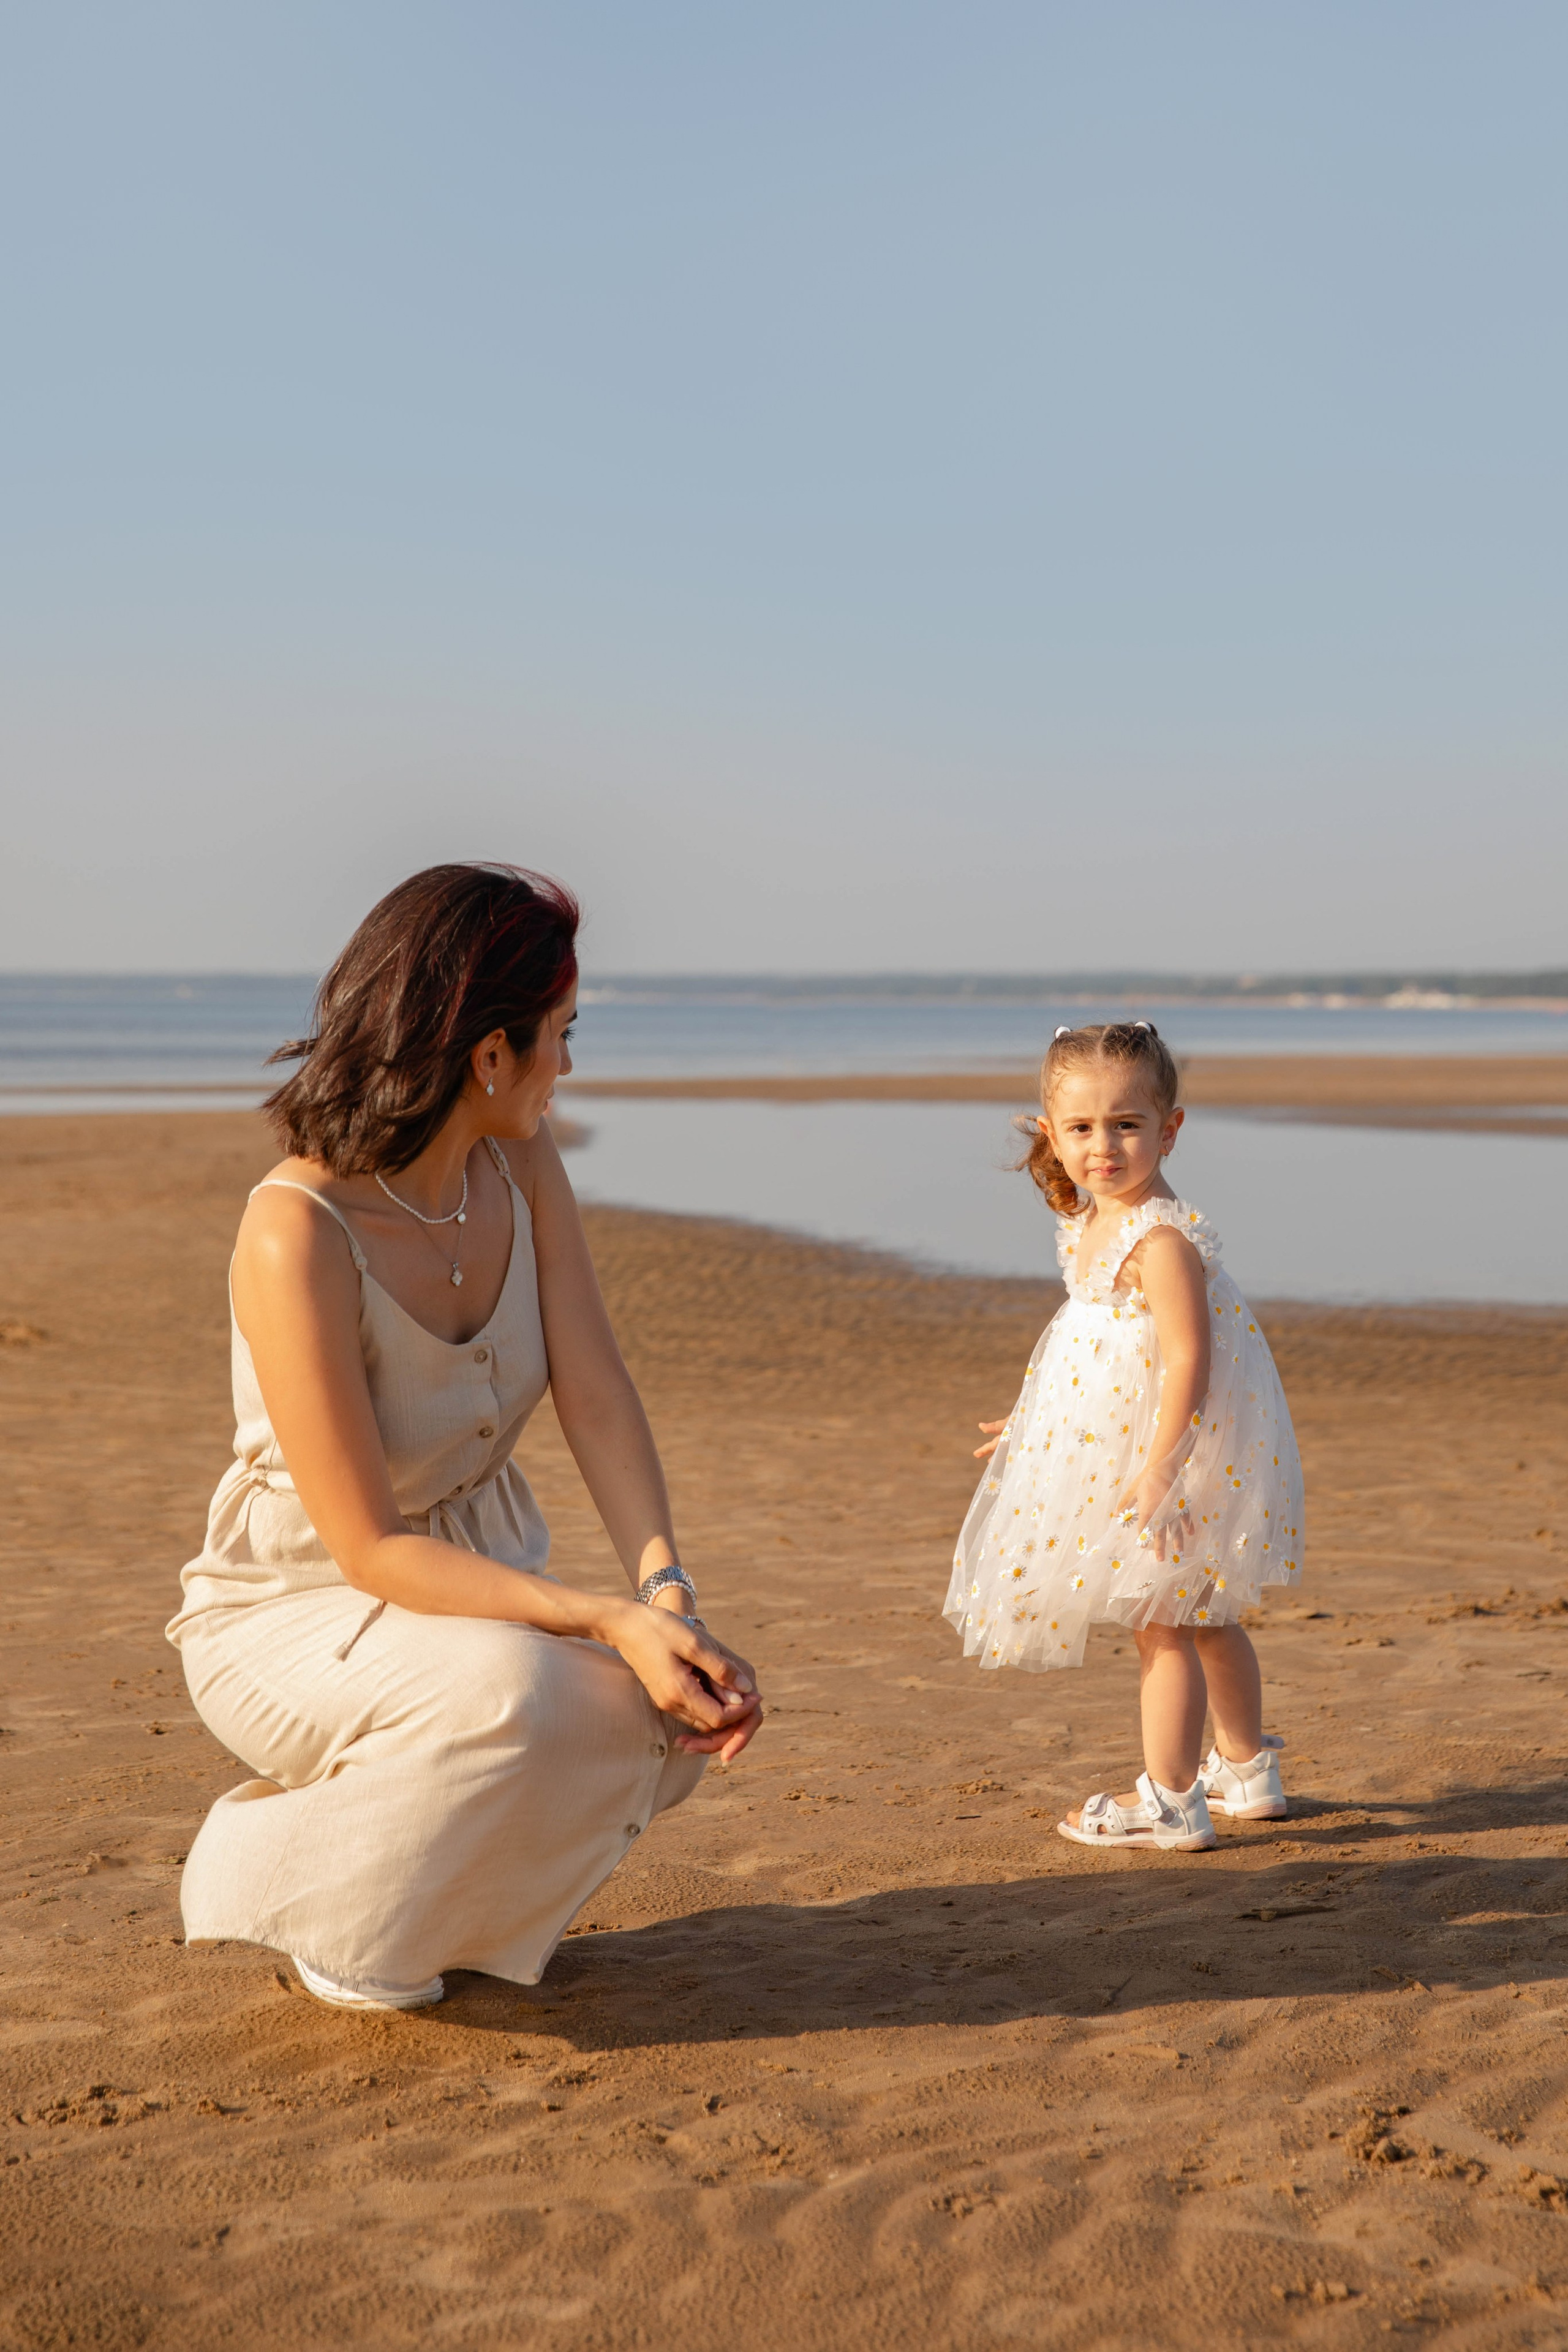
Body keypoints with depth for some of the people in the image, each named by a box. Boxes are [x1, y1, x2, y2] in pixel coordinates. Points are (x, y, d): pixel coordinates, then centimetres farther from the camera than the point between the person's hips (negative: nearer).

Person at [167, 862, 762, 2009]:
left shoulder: (522, 1164, -7)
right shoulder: (298, 1236, -29)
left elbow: (599, 1398, -12)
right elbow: (371, 1549, -28)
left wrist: (668, 1591, -27)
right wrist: (611, 1621, -34)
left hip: (481, 1565, 7)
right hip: (298, 1610, -6)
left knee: (686, 1710, -18)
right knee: (513, 1691, -36)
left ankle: (467, 1887, 12)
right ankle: (285, 1868, -4)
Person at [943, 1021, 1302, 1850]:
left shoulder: (1161, 1240, -24)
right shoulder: (1091, 1226, 6)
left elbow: (1187, 1360, -27)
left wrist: (1157, 1469, -29)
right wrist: (1033, 1427, 25)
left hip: (1174, 1449, -10)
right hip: (1121, 1447, 10)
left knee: (1161, 1622, -1)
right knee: (1201, 1617, 22)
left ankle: (1169, 1801, 10)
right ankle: (1247, 1770, 37)